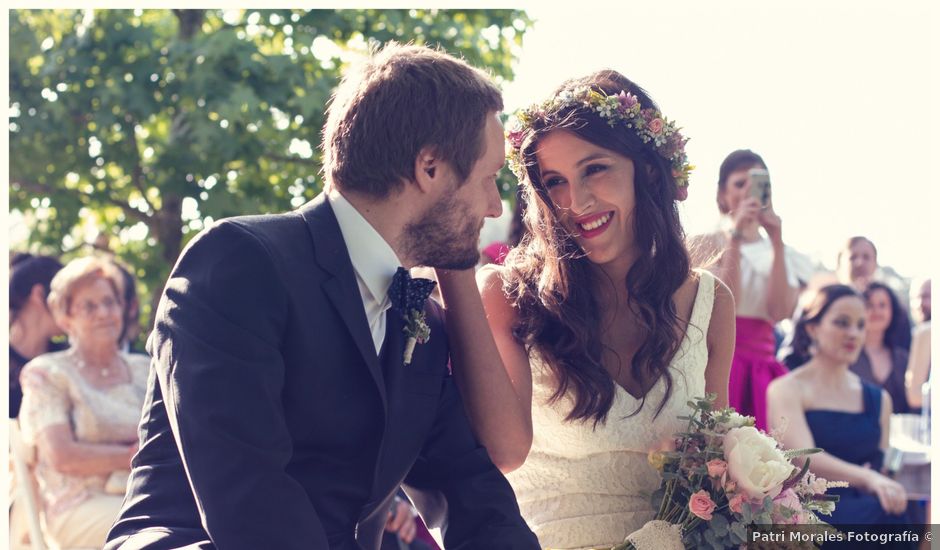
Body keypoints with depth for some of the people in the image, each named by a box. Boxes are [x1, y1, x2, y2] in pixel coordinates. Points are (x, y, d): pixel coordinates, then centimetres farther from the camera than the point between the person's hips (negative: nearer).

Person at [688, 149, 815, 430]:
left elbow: (779, 311, -6)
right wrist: (735, 238, -13)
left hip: (761, 371, 3)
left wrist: (777, 243, -8)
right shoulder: (705, 244, 4)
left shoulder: (785, 256, 13)